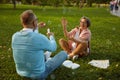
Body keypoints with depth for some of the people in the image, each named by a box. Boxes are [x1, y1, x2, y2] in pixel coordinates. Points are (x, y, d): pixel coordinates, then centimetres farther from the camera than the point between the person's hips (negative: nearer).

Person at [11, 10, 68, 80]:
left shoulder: (15, 36, -11)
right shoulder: (40, 37, -28)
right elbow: (53, 48, -4)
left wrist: (36, 28, 23)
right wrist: (51, 36, 15)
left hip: (21, 72, 6)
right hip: (38, 74, -5)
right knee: (64, 53, 12)